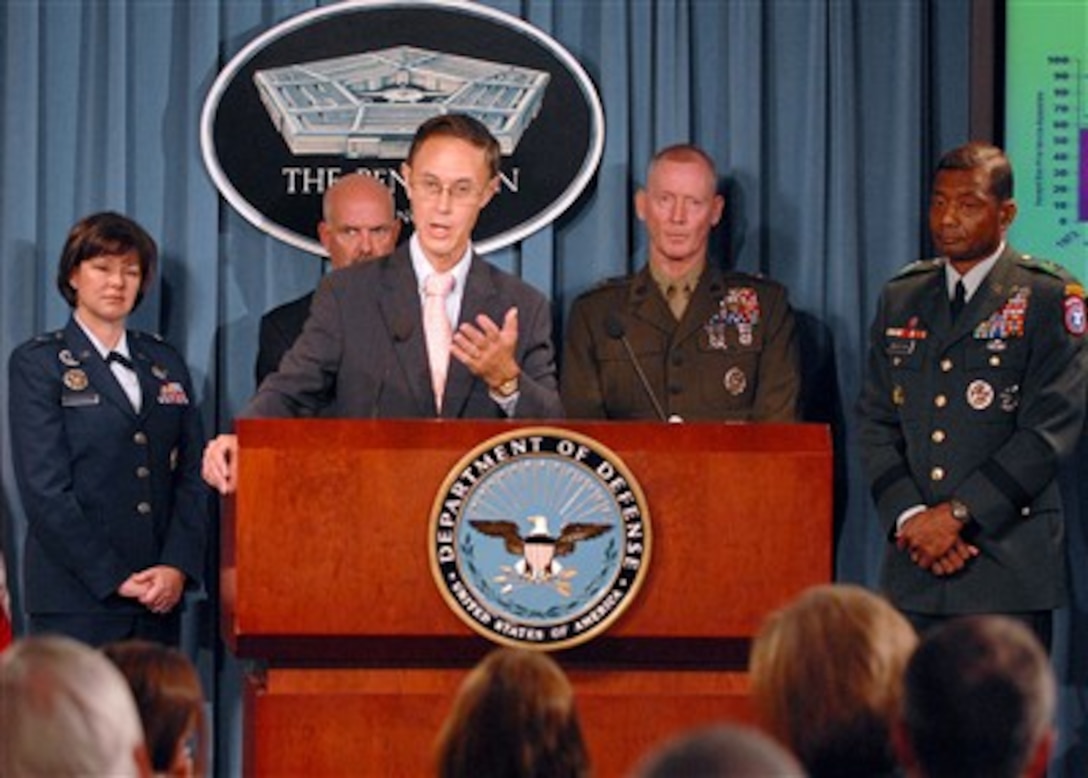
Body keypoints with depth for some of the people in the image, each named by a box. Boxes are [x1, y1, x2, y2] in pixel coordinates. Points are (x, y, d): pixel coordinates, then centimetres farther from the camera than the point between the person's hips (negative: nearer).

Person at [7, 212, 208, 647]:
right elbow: (44, 489, -5)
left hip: (160, 596, 4)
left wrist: (178, 566, -5)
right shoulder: (37, 363, 4)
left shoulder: (166, 365, 18)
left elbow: (191, 476, 12)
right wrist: (112, 578, -12)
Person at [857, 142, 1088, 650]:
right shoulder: (900, 298, 15)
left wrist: (957, 513, -13)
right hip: (912, 565, 4)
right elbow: (875, 422, 11)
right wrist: (909, 516, -6)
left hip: (1009, 566, -4)